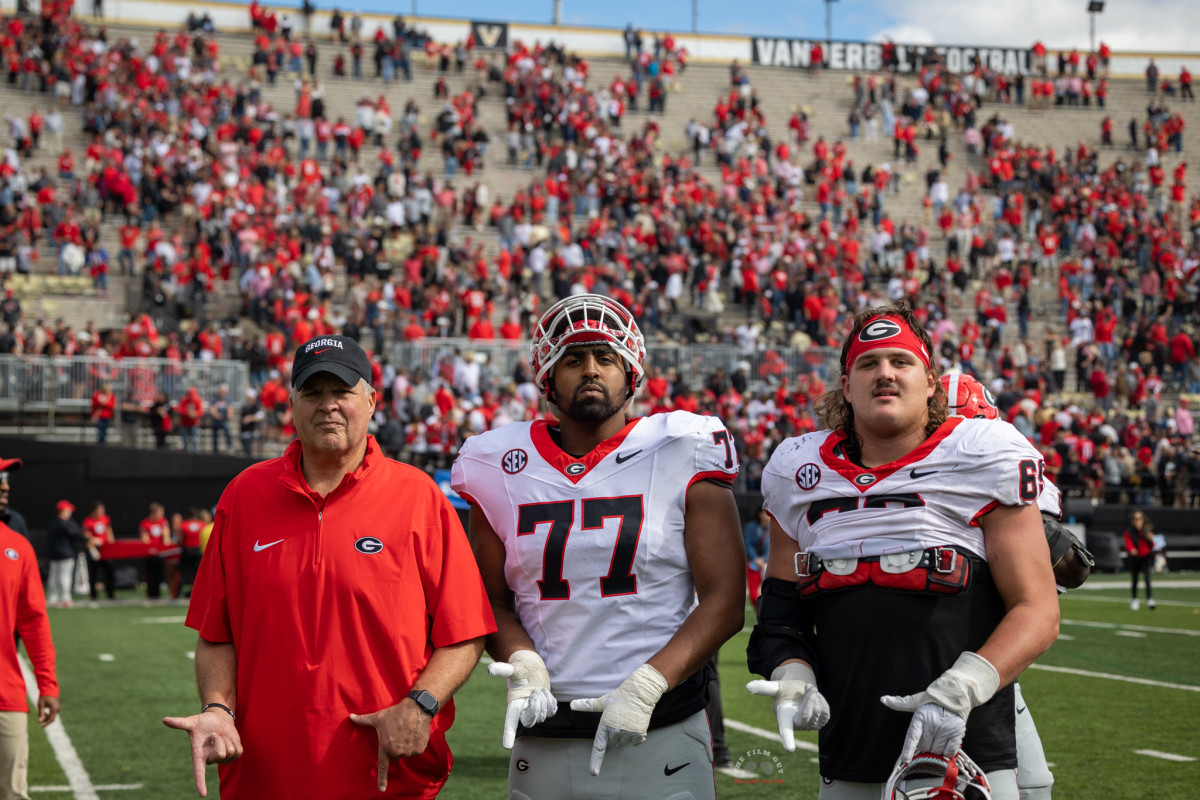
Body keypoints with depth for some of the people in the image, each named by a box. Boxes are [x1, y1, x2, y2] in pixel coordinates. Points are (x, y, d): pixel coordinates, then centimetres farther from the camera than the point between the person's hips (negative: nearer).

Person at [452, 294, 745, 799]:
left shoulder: (681, 458, -1)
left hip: (661, 737, -2)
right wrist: (522, 663, -7)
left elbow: (725, 602, -4)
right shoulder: (505, 470, 6)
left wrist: (645, 686, -15)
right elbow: (493, 600, 13)